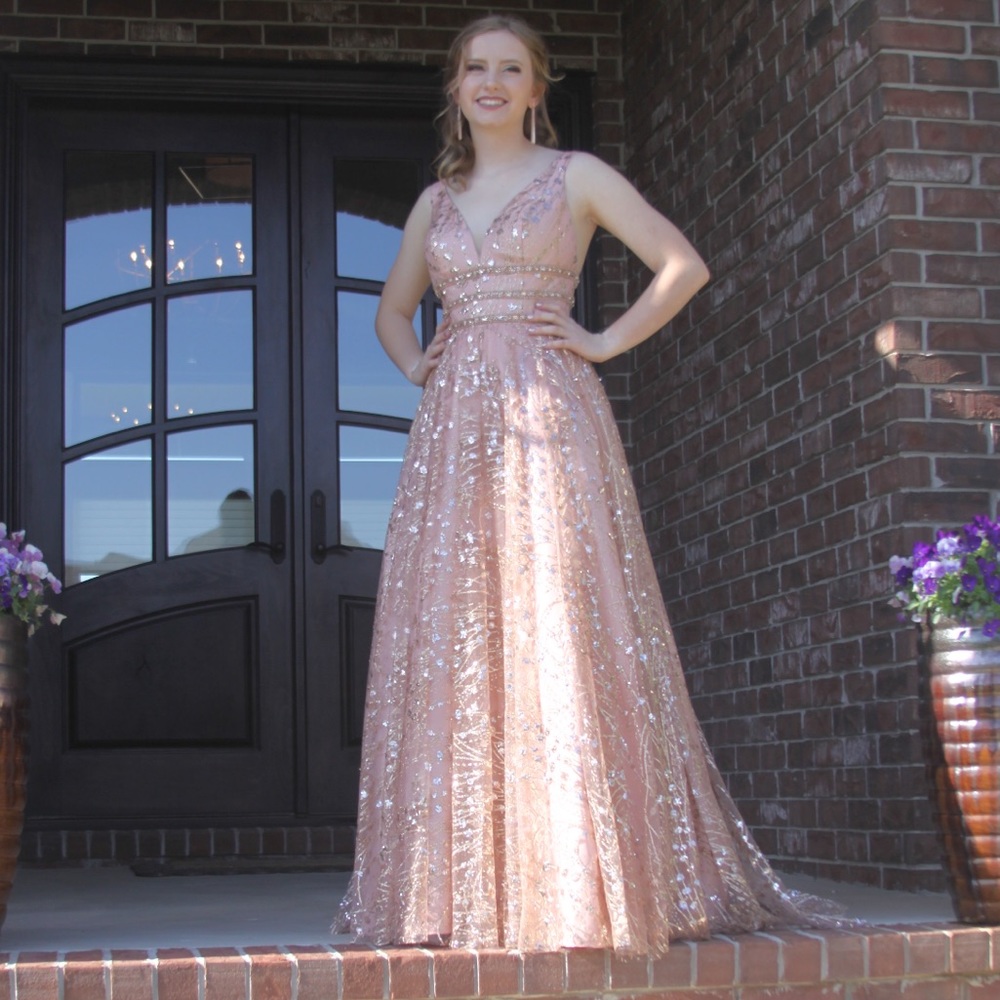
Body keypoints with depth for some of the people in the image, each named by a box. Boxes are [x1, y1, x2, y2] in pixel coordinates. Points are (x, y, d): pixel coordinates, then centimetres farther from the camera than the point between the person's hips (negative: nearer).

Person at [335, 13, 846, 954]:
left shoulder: (575, 176, 8)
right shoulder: (436, 200, 19)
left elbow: (683, 265, 4)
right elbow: (392, 308, 32)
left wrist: (607, 341, -3)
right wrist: (415, 366, 13)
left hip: (546, 415, -4)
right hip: (453, 425, 4)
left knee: (559, 631, -10)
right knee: (449, 643, -1)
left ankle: (577, 878, -5)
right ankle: (464, 884, 4)